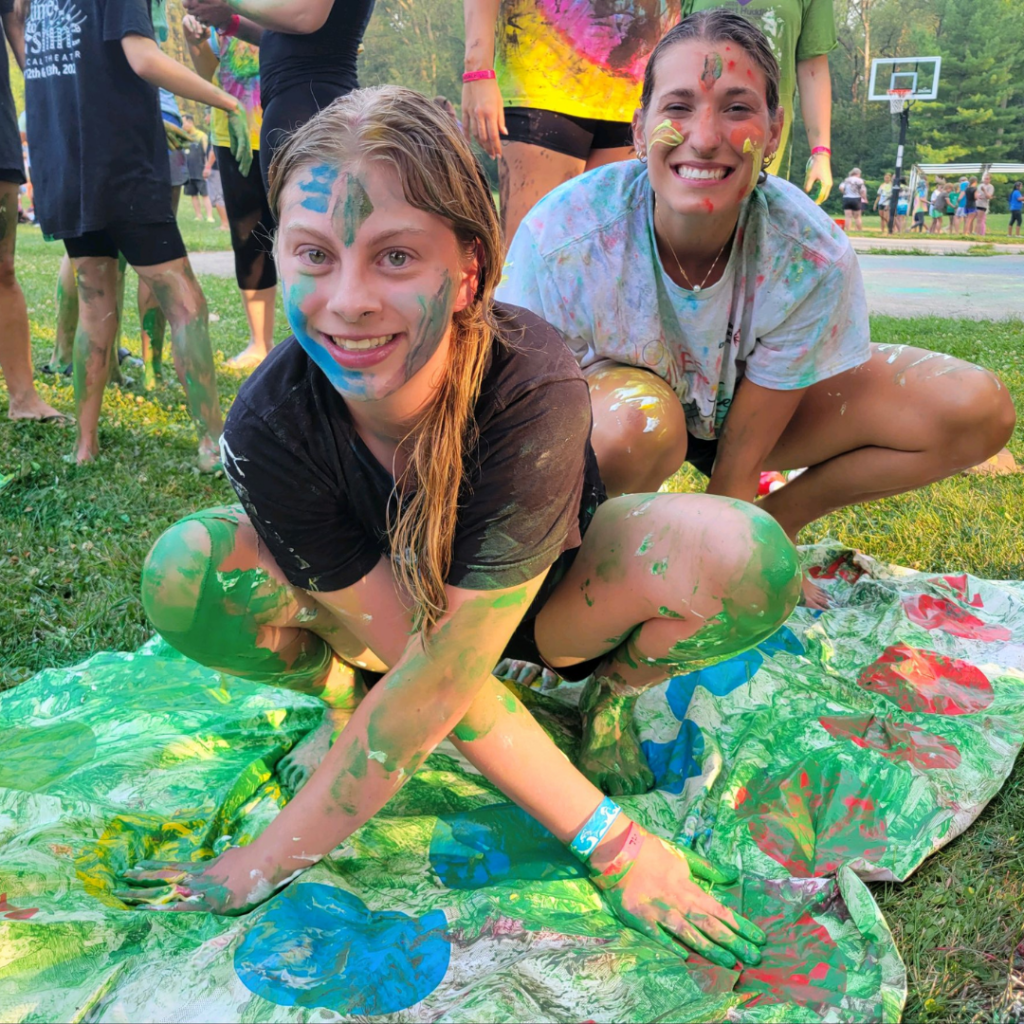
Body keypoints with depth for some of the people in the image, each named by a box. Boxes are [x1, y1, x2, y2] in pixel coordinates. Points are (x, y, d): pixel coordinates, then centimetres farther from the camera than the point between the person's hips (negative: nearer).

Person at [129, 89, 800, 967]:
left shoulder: (534, 391, -36)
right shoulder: (269, 428, -29)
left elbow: (445, 672, -32)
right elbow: (412, 648, -26)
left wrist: (274, 859, -25)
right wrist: (604, 839, -28)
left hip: (549, 605, -1)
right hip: (384, 613, 2)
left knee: (748, 556, -31)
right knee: (185, 574, -28)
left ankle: (606, 693, 1)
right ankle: (346, 693, 3)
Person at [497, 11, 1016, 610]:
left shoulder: (815, 258, -26)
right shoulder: (561, 239, -32)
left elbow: (741, 462, -19)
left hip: (740, 406, 3)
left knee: (976, 410, -16)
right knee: (639, 419, -42)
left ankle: (776, 520, 3)